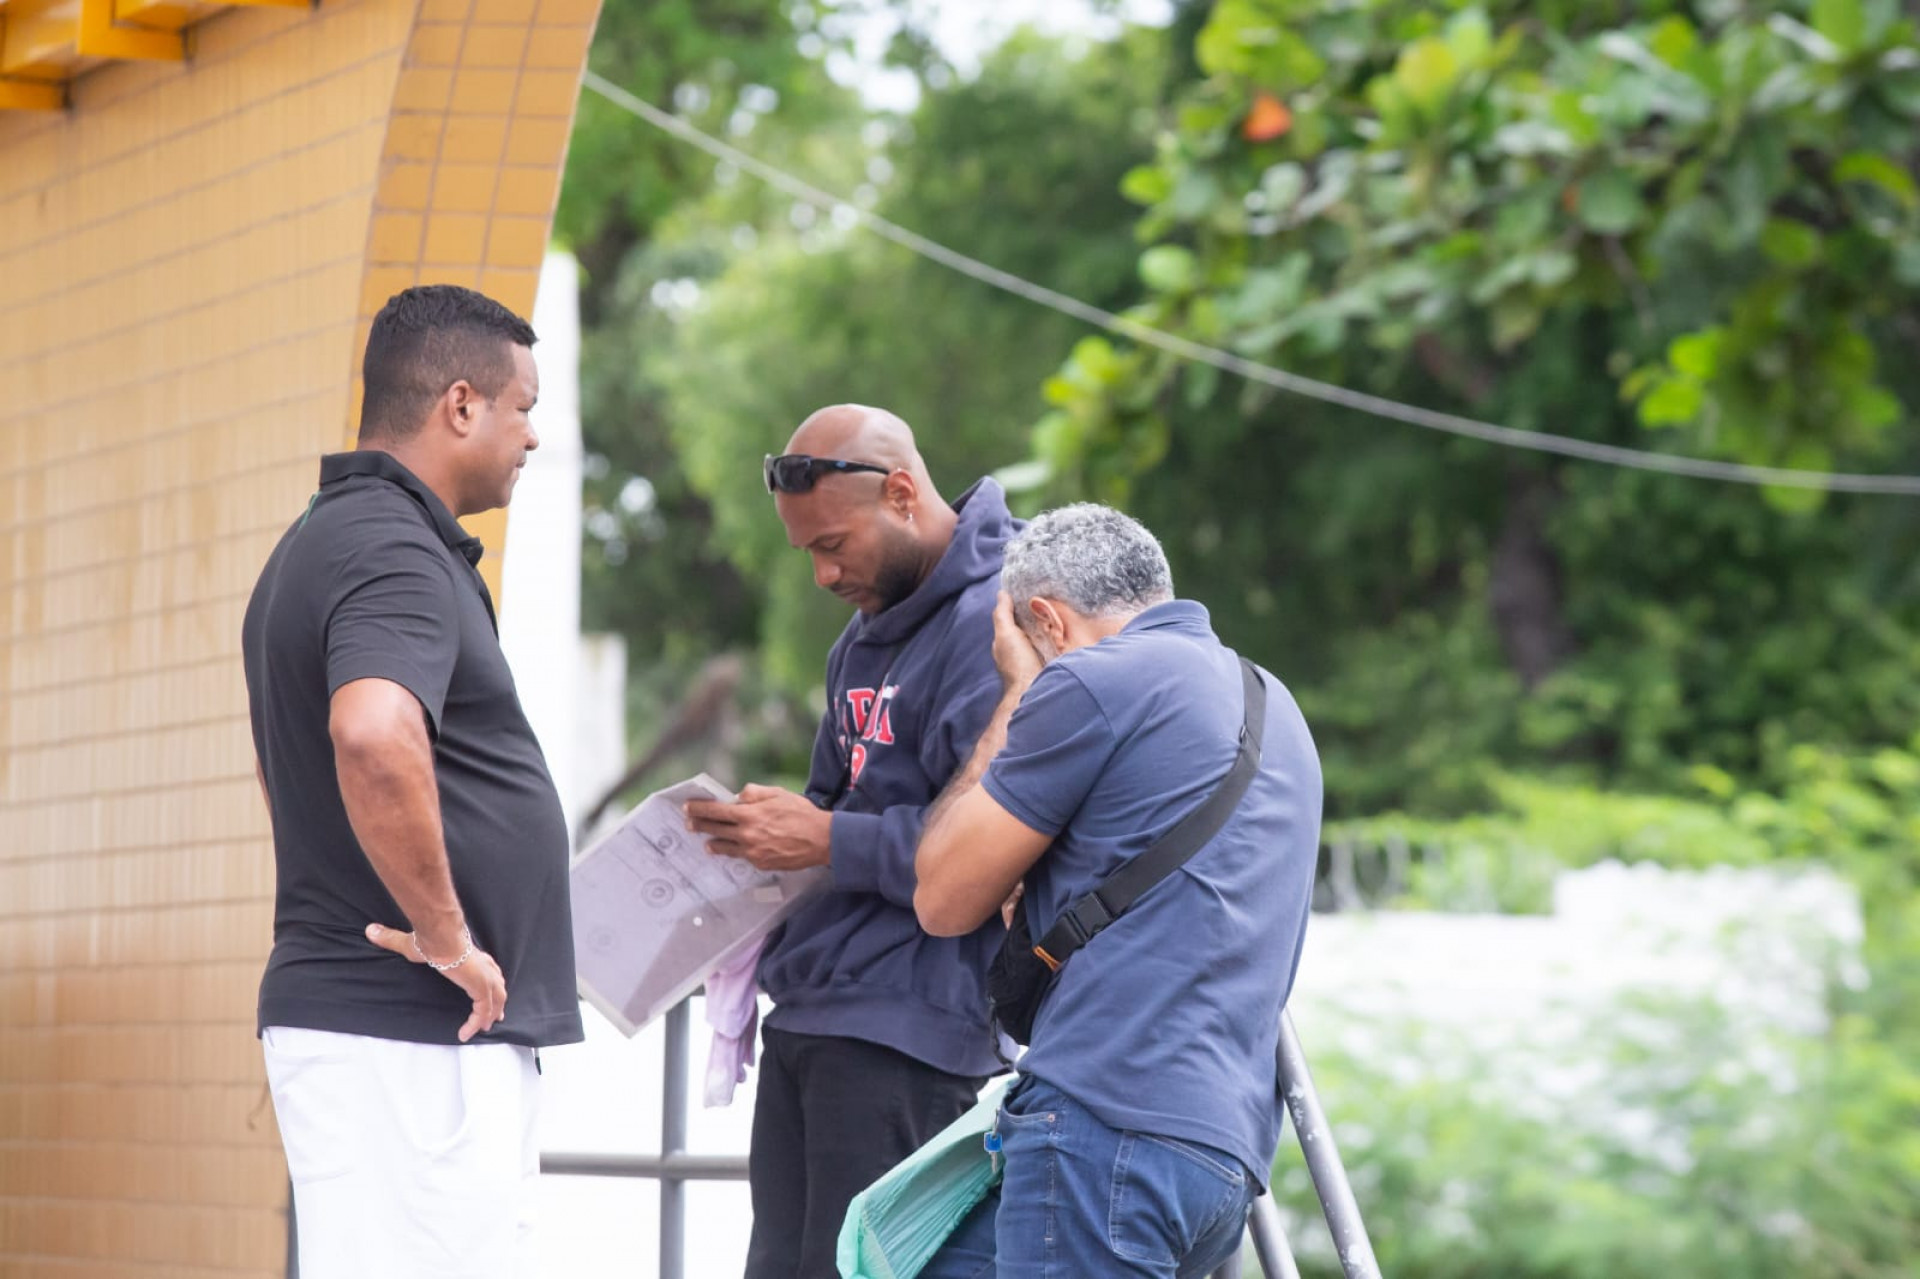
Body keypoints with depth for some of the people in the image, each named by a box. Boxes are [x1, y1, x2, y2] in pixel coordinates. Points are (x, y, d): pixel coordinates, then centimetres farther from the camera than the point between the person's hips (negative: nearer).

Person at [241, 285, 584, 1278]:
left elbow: (287, 768, 32)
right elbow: (375, 738, -35)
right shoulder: (396, 554, -15)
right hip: (413, 1036, -10)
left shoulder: (318, 544, 18)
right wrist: (444, 935, -25)